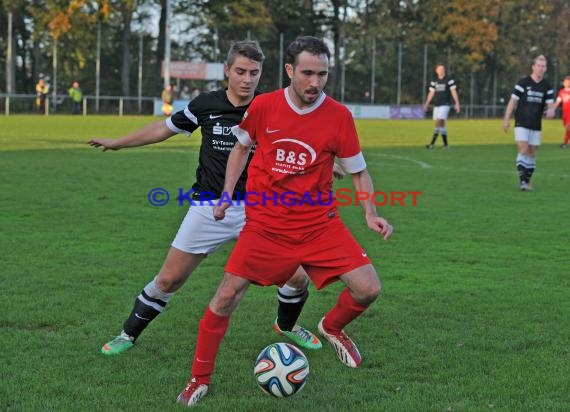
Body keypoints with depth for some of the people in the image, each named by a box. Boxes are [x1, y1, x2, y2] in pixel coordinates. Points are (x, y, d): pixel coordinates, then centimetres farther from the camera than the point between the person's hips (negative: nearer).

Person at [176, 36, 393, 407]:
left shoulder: (339, 116, -8)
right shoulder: (263, 106, -7)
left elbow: (359, 171, 3)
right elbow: (242, 147, 14)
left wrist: (370, 214, -11)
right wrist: (227, 194, 7)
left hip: (320, 223, 1)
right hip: (265, 223, 0)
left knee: (368, 288, -12)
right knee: (227, 295, -8)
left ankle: (332, 328, 23)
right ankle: (200, 379, 12)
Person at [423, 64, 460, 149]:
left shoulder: (449, 80, -2)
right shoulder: (434, 81, 11)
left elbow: (453, 92, -4)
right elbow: (431, 93, 16)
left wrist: (456, 104, -9)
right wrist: (426, 104, 11)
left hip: (445, 105, -6)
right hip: (436, 105, 6)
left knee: (439, 122, -15)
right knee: (441, 124, 6)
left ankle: (432, 143, -20)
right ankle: (445, 144, 13)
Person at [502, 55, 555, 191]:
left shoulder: (547, 87, 4)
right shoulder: (523, 83, -6)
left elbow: (550, 104, 0)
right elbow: (513, 101, -3)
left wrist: (551, 111, -26)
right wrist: (506, 119, -6)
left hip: (536, 125, 4)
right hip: (521, 123, -4)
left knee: (532, 153, 7)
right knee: (523, 150, -15)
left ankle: (527, 181, 17)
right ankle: (522, 179, -14)